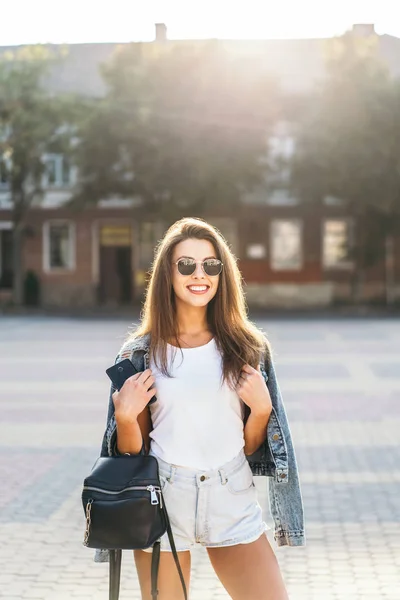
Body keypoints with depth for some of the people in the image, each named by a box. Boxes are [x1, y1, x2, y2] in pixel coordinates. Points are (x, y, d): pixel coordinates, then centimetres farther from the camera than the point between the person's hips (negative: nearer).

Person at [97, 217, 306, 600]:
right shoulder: (141, 353, -2)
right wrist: (125, 417, -14)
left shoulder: (247, 348, 2)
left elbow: (251, 446, 8)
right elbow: (132, 452, 4)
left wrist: (262, 408, -10)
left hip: (233, 502, 1)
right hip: (162, 500, -1)